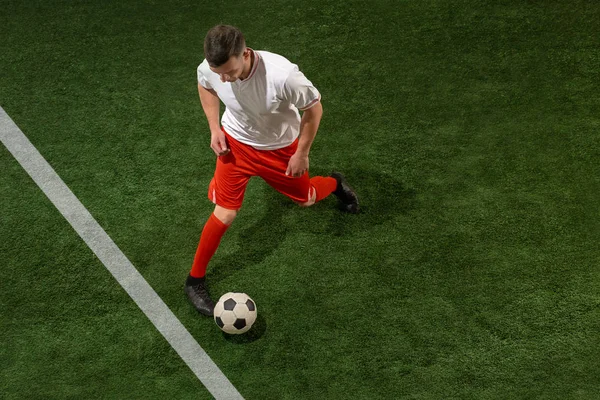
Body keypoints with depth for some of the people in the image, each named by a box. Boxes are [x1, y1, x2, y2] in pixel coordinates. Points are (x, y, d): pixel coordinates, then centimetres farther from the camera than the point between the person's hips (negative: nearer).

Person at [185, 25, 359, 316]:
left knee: (305, 199, 20)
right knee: (224, 215, -4)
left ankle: (335, 184, 58)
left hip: (280, 148, -1)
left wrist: (302, 153, -14)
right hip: (236, 143, 1)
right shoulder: (209, 69, -28)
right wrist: (214, 128, -9)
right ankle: (195, 280, 16)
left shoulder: (282, 75, -41)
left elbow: (314, 108, -20)